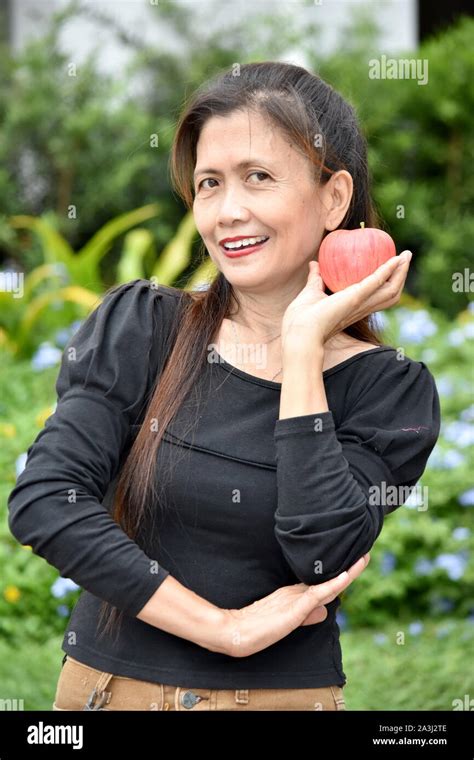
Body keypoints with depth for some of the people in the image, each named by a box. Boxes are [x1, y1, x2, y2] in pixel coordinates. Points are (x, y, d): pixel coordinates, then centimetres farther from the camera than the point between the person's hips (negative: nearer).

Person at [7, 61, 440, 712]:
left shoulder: (390, 388, -5)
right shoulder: (141, 325, -4)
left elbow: (323, 555, -19)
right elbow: (42, 499, -15)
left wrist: (304, 344, -15)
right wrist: (222, 628, -18)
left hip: (286, 692, -1)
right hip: (110, 685, 1)